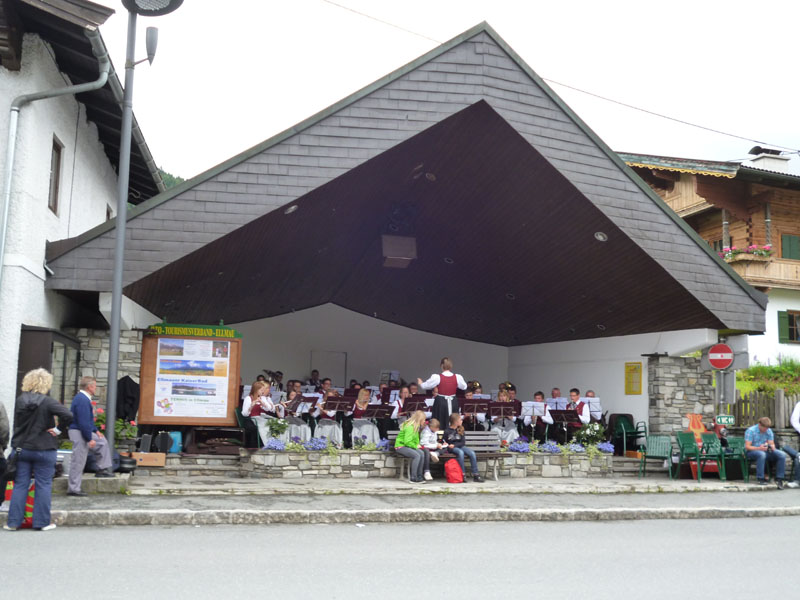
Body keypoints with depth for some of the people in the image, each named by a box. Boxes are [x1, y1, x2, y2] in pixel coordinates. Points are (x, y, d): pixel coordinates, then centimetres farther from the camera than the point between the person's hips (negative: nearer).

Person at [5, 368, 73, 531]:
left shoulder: (19, 401, 1)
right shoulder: (48, 402, -14)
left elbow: (16, 424, 11)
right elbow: (68, 415, -25)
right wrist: (57, 429, -12)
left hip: (22, 449, 4)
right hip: (44, 450, -4)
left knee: (20, 485, 10)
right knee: (43, 485, 5)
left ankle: (14, 522, 12)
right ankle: (42, 522, 9)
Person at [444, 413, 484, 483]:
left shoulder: (460, 430, 10)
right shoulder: (447, 431, 1)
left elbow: (463, 442, 3)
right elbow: (444, 441, 12)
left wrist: (454, 445, -12)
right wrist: (445, 444, -11)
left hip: (460, 446, 4)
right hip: (452, 448, -4)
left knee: (472, 453, -25)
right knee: (460, 452, -37)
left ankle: (475, 475, -21)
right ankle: (463, 474, -35)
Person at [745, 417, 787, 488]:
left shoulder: (769, 431, 6)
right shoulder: (750, 431, -12)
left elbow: (772, 444, 6)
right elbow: (747, 447, -15)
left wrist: (772, 447, -20)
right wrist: (759, 448, -30)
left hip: (766, 451, 5)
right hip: (752, 451, -5)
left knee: (782, 455, -20)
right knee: (761, 454, -41)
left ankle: (779, 479, -12)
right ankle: (761, 479, -31)